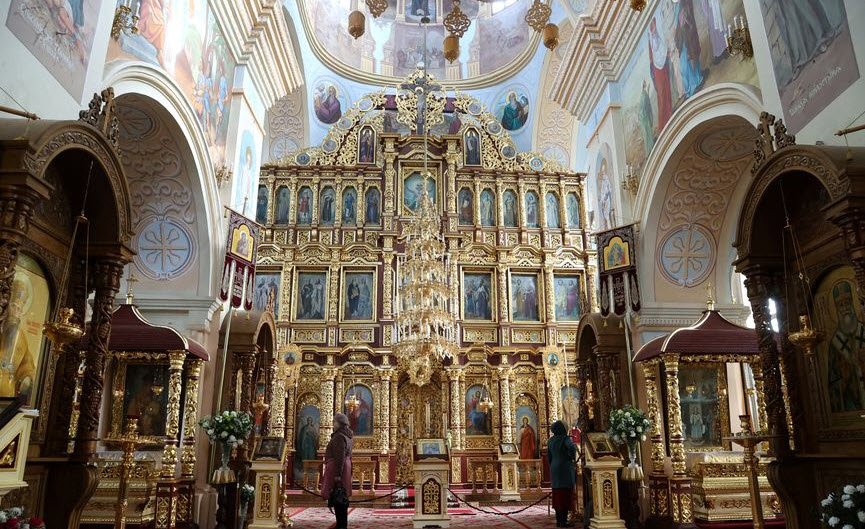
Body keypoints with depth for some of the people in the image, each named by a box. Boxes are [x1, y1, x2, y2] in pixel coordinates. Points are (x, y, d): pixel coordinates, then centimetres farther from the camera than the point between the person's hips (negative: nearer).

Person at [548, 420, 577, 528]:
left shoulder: (550, 440, 9)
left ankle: (558, 520, 15)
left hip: (555, 470, 7)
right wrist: (572, 458, -15)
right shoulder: (565, 438, -12)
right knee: (566, 495, -3)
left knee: (557, 495, 11)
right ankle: (563, 521, -3)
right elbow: (572, 447, -32)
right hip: (565, 469, -7)